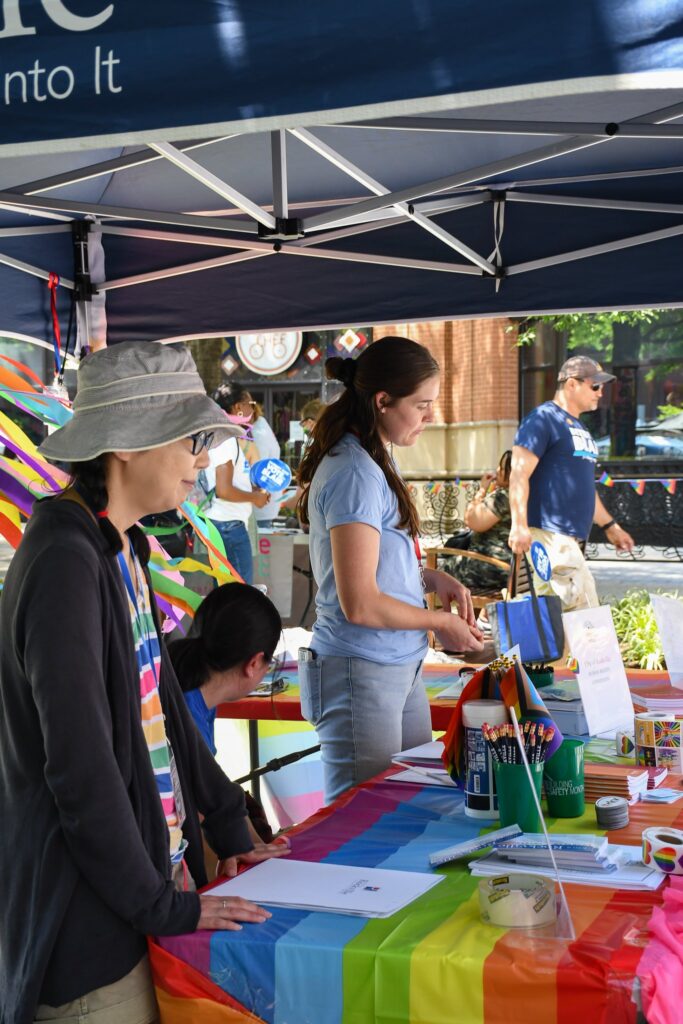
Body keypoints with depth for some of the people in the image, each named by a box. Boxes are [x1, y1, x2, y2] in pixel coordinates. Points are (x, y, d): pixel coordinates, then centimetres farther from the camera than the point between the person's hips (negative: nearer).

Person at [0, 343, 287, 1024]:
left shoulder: (121, 548, 9)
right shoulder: (66, 563, -21)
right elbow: (79, 765, -23)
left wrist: (227, 826, 16)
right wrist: (161, 907, -16)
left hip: (158, 859, 9)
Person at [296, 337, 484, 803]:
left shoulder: (375, 460, 9)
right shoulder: (356, 475, -20)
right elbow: (360, 604, -22)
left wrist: (432, 577, 5)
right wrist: (441, 622, -8)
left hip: (400, 666, 10)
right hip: (363, 673, -10)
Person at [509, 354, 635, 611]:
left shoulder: (578, 427, 21)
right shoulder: (542, 419, -8)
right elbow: (519, 476, -15)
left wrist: (609, 525, 28)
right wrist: (518, 526, -23)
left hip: (570, 538, 9)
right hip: (549, 534, -9)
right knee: (585, 615, -14)